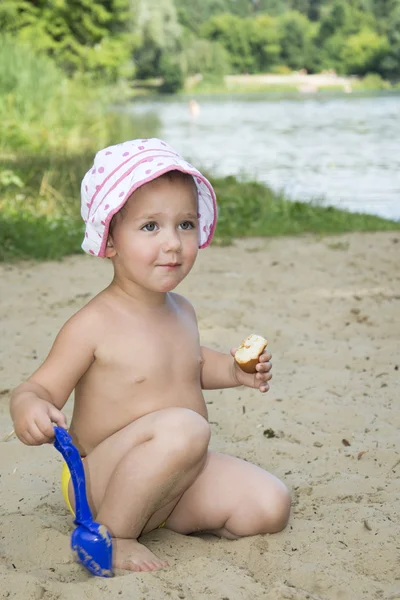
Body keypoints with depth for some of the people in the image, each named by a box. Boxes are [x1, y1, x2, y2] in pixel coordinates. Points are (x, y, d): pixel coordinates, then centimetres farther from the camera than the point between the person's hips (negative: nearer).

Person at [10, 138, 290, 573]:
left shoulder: (182, 311, 6)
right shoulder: (93, 325, -18)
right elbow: (40, 387, -17)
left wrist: (233, 371, 11)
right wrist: (28, 408, -40)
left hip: (183, 477, 7)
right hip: (100, 483, -7)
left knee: (270, 506, -10)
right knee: (184, 427, -35)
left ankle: (160, 512, 8)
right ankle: (112, 535, -18)